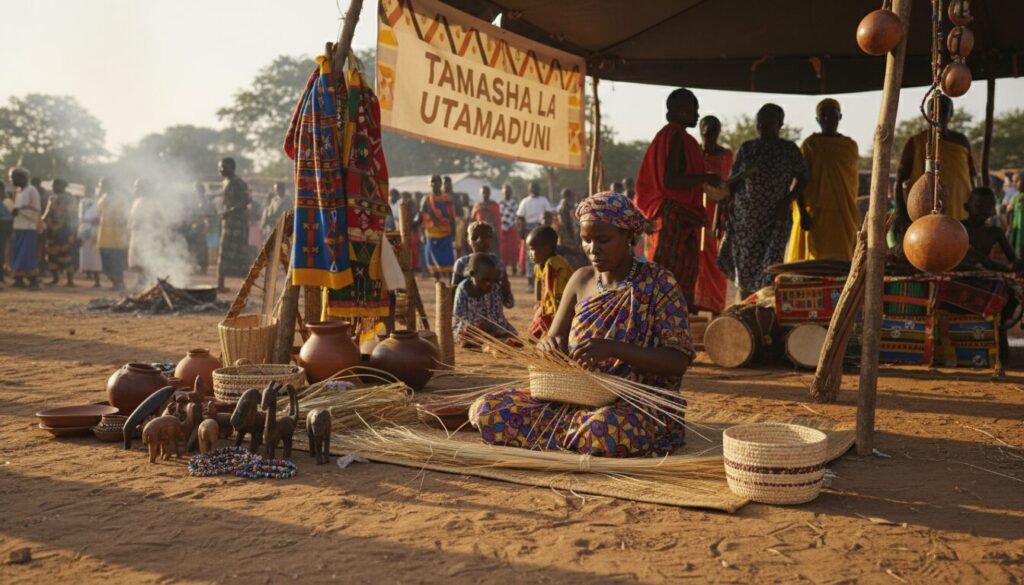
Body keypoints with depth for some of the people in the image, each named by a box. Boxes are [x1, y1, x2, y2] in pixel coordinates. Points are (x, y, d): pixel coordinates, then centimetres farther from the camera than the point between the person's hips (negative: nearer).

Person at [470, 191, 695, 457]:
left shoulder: (658, 284, -6)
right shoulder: (581, 280, 9)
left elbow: (679, 362, -14)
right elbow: (552, 341, 12)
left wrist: (615, 348, -29)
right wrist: (549, 346, -15)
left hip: (638, 402, -5)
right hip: (576, 394, 5)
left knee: (604, 427, -41)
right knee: (487, 410, -14)